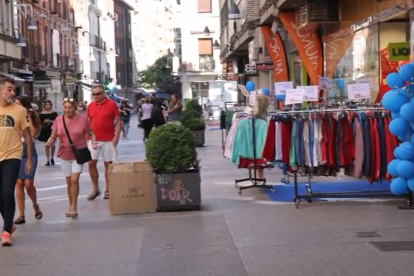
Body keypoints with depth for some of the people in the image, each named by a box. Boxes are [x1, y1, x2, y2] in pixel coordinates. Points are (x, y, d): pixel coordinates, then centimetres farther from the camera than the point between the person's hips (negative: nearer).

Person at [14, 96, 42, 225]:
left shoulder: (32, 118, 0)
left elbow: (33, 134, -13)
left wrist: (29, 118, -13)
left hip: (29, 154, -2)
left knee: (28, 184, -7)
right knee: (19, 183, 1)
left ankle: (35, 205, 23)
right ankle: (21, 215, 5)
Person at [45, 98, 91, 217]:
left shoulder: (83, 119, -9)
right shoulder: (58, 120, -4)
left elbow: (90, 133, 0)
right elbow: (53, 136, 1)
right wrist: (50, 142, -19)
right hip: (64, 154, 3)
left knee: (74, 179, -14)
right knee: (69, 182, 11)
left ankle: (74, 207, -3)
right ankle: (71, 206, 26)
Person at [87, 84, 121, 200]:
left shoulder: (112, 104, -5)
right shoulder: (90, 106, 5)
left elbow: (118, 121, -3)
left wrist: (117, 136, -11)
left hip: (108, 140, -3)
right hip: (94, 140, 3)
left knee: (108, 164, 3)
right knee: (91, 163, 0)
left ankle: (108, 190, 12)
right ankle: (95, 189, 12)